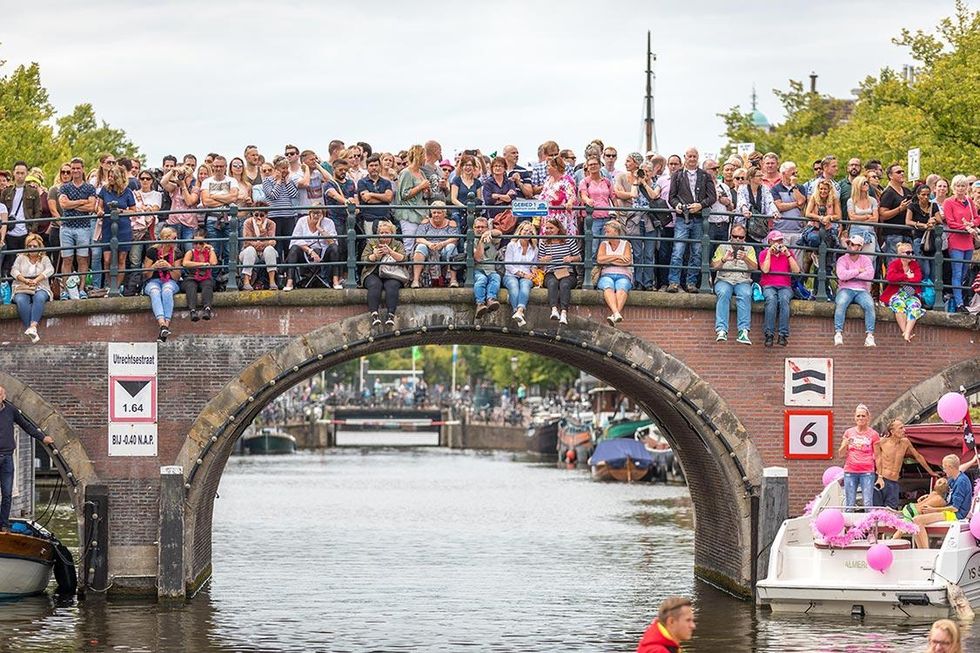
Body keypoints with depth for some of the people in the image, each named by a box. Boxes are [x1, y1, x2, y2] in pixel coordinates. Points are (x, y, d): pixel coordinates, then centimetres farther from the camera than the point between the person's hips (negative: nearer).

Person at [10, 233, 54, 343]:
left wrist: (36, 280, -19)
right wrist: (25, 280, -16)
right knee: (21, 300, -35)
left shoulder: (44, 259, 18)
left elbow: (49, 270, -2)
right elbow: (14, 270, 4)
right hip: (22, 289, 0)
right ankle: (30, 329, -46)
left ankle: (33, 326, -52)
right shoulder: (21, 258, 20)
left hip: (40, 288, 0)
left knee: (39, 298, -37)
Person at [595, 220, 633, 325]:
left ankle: (614, 315, -57)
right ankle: (616, 313, -57)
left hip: (623, 276, -1)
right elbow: (599, 259, 2)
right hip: (607, 275, 1)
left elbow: (627, 261, -2)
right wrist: (617, 257, 0)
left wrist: (608, 260, 2)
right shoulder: (604, 244, 21)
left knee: (622, 288, -37)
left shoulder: (625, 244, 16)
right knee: (608, 287, -36)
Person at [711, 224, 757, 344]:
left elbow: (755, 268, 2)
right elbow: (714, 266, 5)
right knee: (723, 293, -35)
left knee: (746, 294, -34)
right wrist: (724, 259, -15)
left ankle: (743, 331, -42)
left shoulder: (749, 249, 15)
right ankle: (721, 330, -44)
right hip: (724, 280, 0)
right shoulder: (722, 247, 14)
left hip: (743, 281, 0)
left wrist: (745, 259, -17)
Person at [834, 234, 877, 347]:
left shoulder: (865, 260, 10)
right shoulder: (842, 260, 7)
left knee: (870, 305, -30)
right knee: (841, 303, -35)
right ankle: (838, 333, -34)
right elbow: (842, 275, -13)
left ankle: (870, 335, -30)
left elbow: (870, 274, -10)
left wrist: (851, 275, -9)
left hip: (862, 290, 1)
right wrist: (858, 271, -5)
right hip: (846, 289, -1)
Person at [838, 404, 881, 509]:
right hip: (850, 472, 2)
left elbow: (877, 456, 5)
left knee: (868, 503, -9)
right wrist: (845, 444, -11)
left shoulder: (873, 434, 4)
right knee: (849, 504, 0)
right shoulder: (849, 432, 10)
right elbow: (841, 454, 11)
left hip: (867, 472, -2)